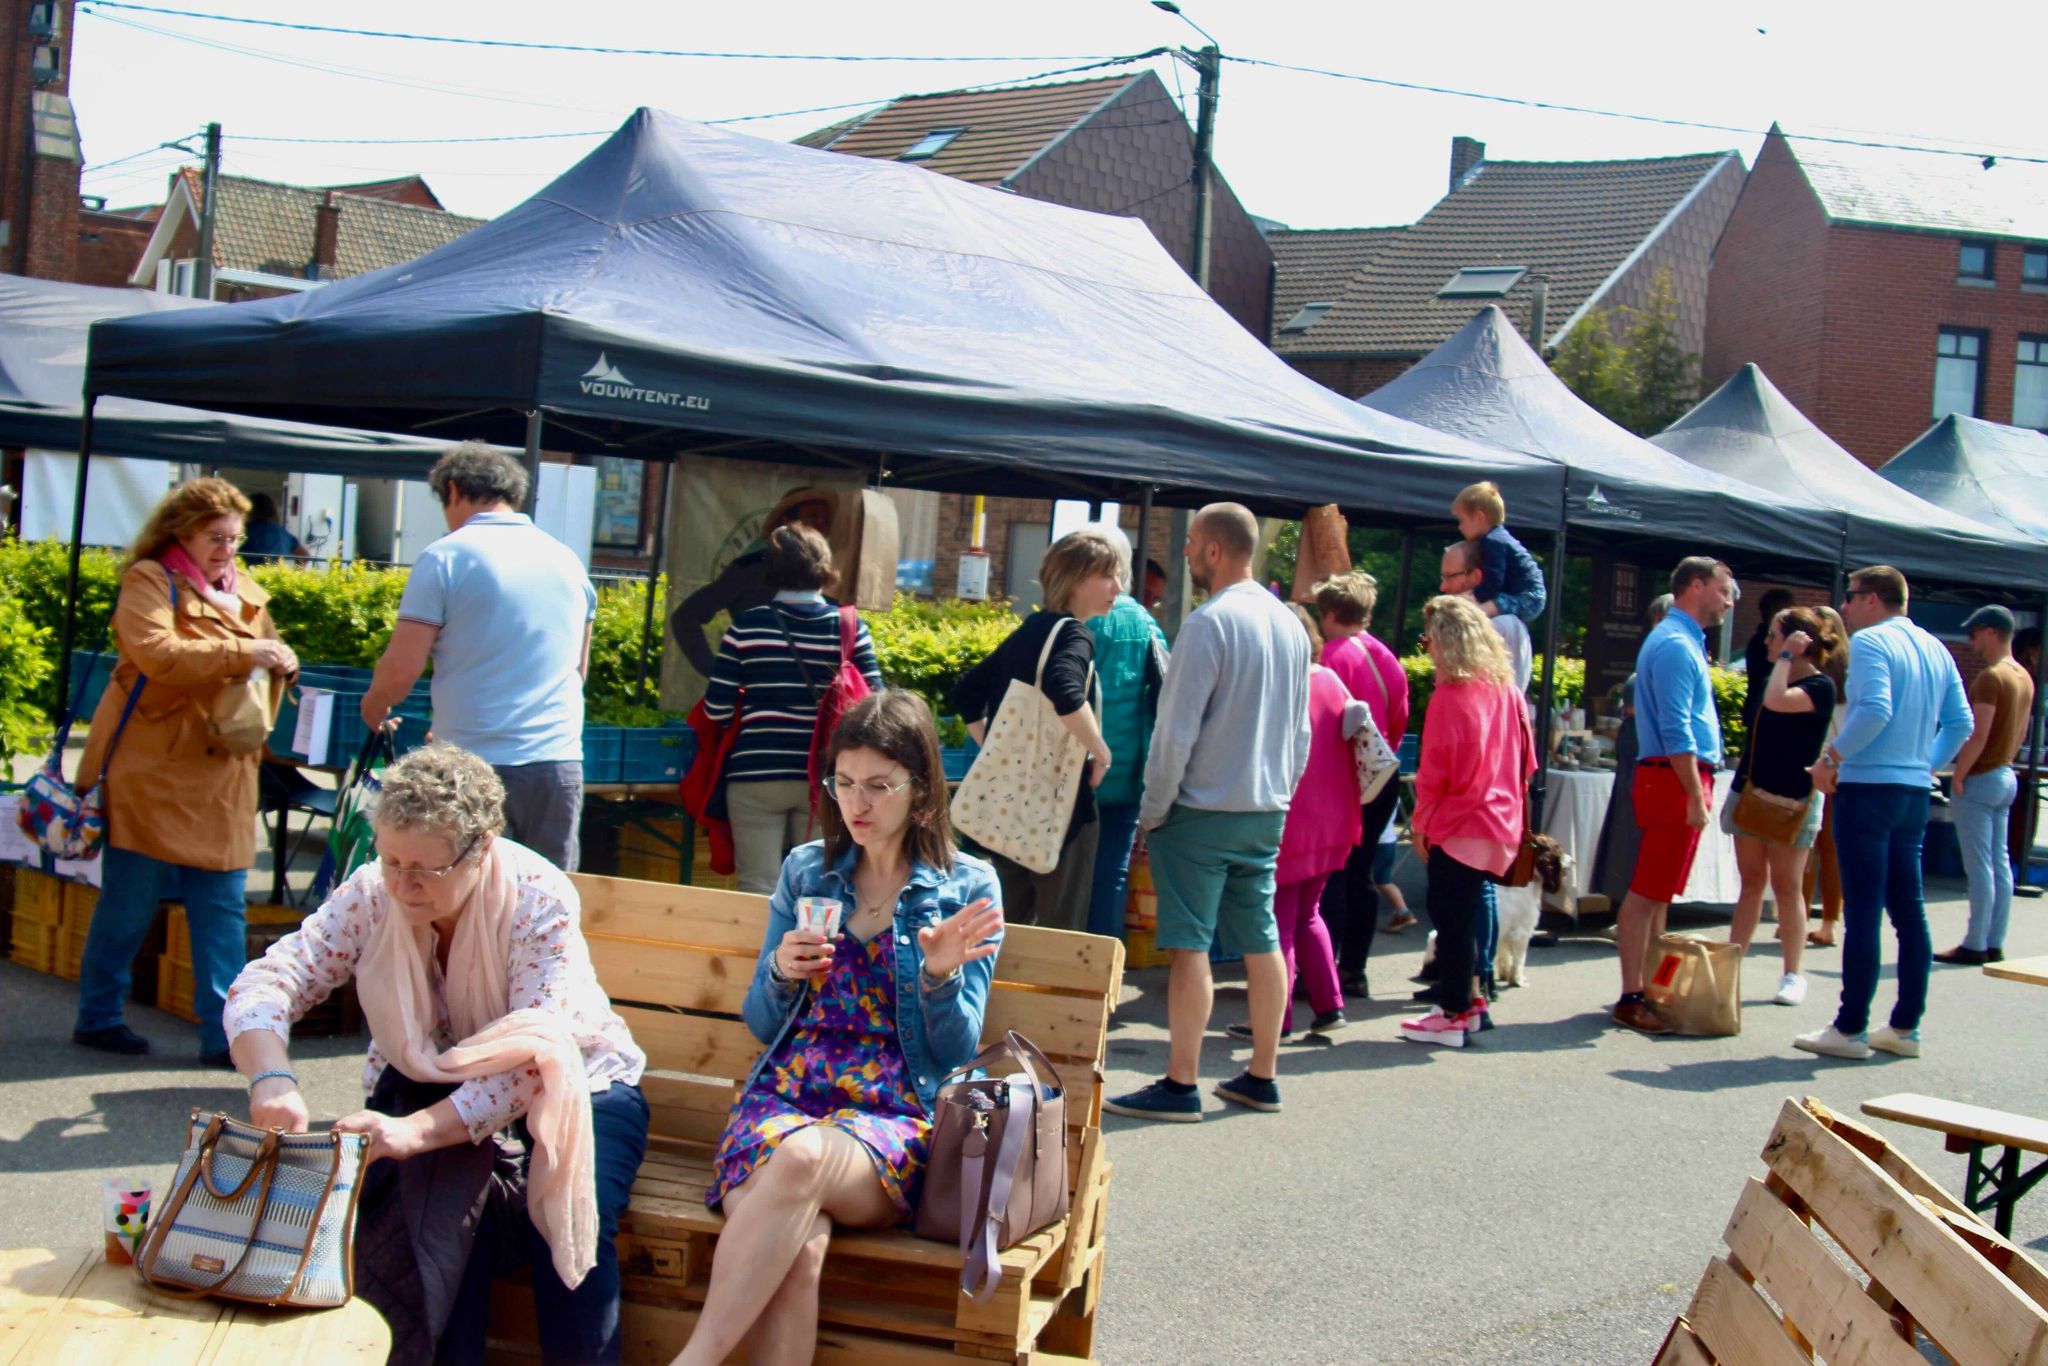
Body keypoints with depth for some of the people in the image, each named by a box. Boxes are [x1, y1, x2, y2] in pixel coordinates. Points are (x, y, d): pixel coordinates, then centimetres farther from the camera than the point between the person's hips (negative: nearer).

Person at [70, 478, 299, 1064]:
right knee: (130, 901, 3)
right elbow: (155, 653, -21)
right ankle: (97, 1016, 20)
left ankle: (225, 1032, 5)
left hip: (221, 774, 5)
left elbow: (263, 677, 24)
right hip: (150, 770, -5)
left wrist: (282, 665, 1)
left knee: (224, 907, 2)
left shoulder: (247, 593, 15)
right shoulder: (149, 581, -4)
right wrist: (242, 652, -26)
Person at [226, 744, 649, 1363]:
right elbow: (263, 985, -17)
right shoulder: (371, 893, -14)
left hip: (569, 1086, -2)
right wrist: (272, 1080, -39)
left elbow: (531, 1062, -31)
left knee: (571, 1226, -29)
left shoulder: (540, 899, -24)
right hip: (428, 1084, 3)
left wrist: (419, 1129, -45)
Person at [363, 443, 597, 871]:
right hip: (560, 761, 4)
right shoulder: (568, 561, 11)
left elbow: (401, 669, -7)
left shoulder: (445, 558, -5)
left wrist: (373, 706, 13)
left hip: (475, 762, -4)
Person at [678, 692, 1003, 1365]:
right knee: (799, 1245, -34)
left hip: (899, 1116, -2)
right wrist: (781, 973, -4)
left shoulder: (969, 887, 7)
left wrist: (941, 975, -14)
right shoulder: (805, 869, 15)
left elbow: (957, 1053, 5)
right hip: (786, 1094, 2)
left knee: (804, 1155, -38)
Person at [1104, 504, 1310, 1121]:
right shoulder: (1290, 626, 10)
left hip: (1204, 810, -8)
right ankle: (1262, 1077, 20)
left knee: (1189, 943, -4)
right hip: (1268, 812, 8)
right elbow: (1301, 732, 16)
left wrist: (1153, 811, -8)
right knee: (1261, 940, 12)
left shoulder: (1210, 624, -15)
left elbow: (1177, 731, -17)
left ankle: (1181, 1085, -1)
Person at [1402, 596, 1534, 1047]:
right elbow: (1525, 760, 11)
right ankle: (1470, 997, 25)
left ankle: (1452, 1015, 5)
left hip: (1457, 824, -8)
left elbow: (1435, 770, -14)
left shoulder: (1450, 695, -15)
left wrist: (1419, 824, -4)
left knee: (1450, 917, 1)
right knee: (1462, 914, 19)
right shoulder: (1507, 690, 6)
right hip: (1499, 823, 8)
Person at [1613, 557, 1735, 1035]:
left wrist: (1700, 788, 19)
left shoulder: (1681, 641, 19)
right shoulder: (1676, 646, -14)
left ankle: (1651, 985, 20)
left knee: (1658, 891, 13)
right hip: (1675, 779, -11)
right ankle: (1631, 999, -6)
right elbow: (1676, 730, -20)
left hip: (1676, 779, 11)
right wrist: (1695, 795, -21)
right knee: (1648, 892, -8)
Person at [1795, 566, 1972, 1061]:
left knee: (1862, 912, -5)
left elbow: (1874, 710, -22)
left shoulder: (1869, 642, -9)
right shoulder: (1936, 649, 15)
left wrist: (1831, 758, -13)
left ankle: (1850, 1029, -2)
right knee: (1909, 909, 11)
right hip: (1915, 792, 8)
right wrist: (1929, 764, 18)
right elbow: (1961, 722, 13)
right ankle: (1905, 1027, 15)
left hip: (1869, 787, -8)